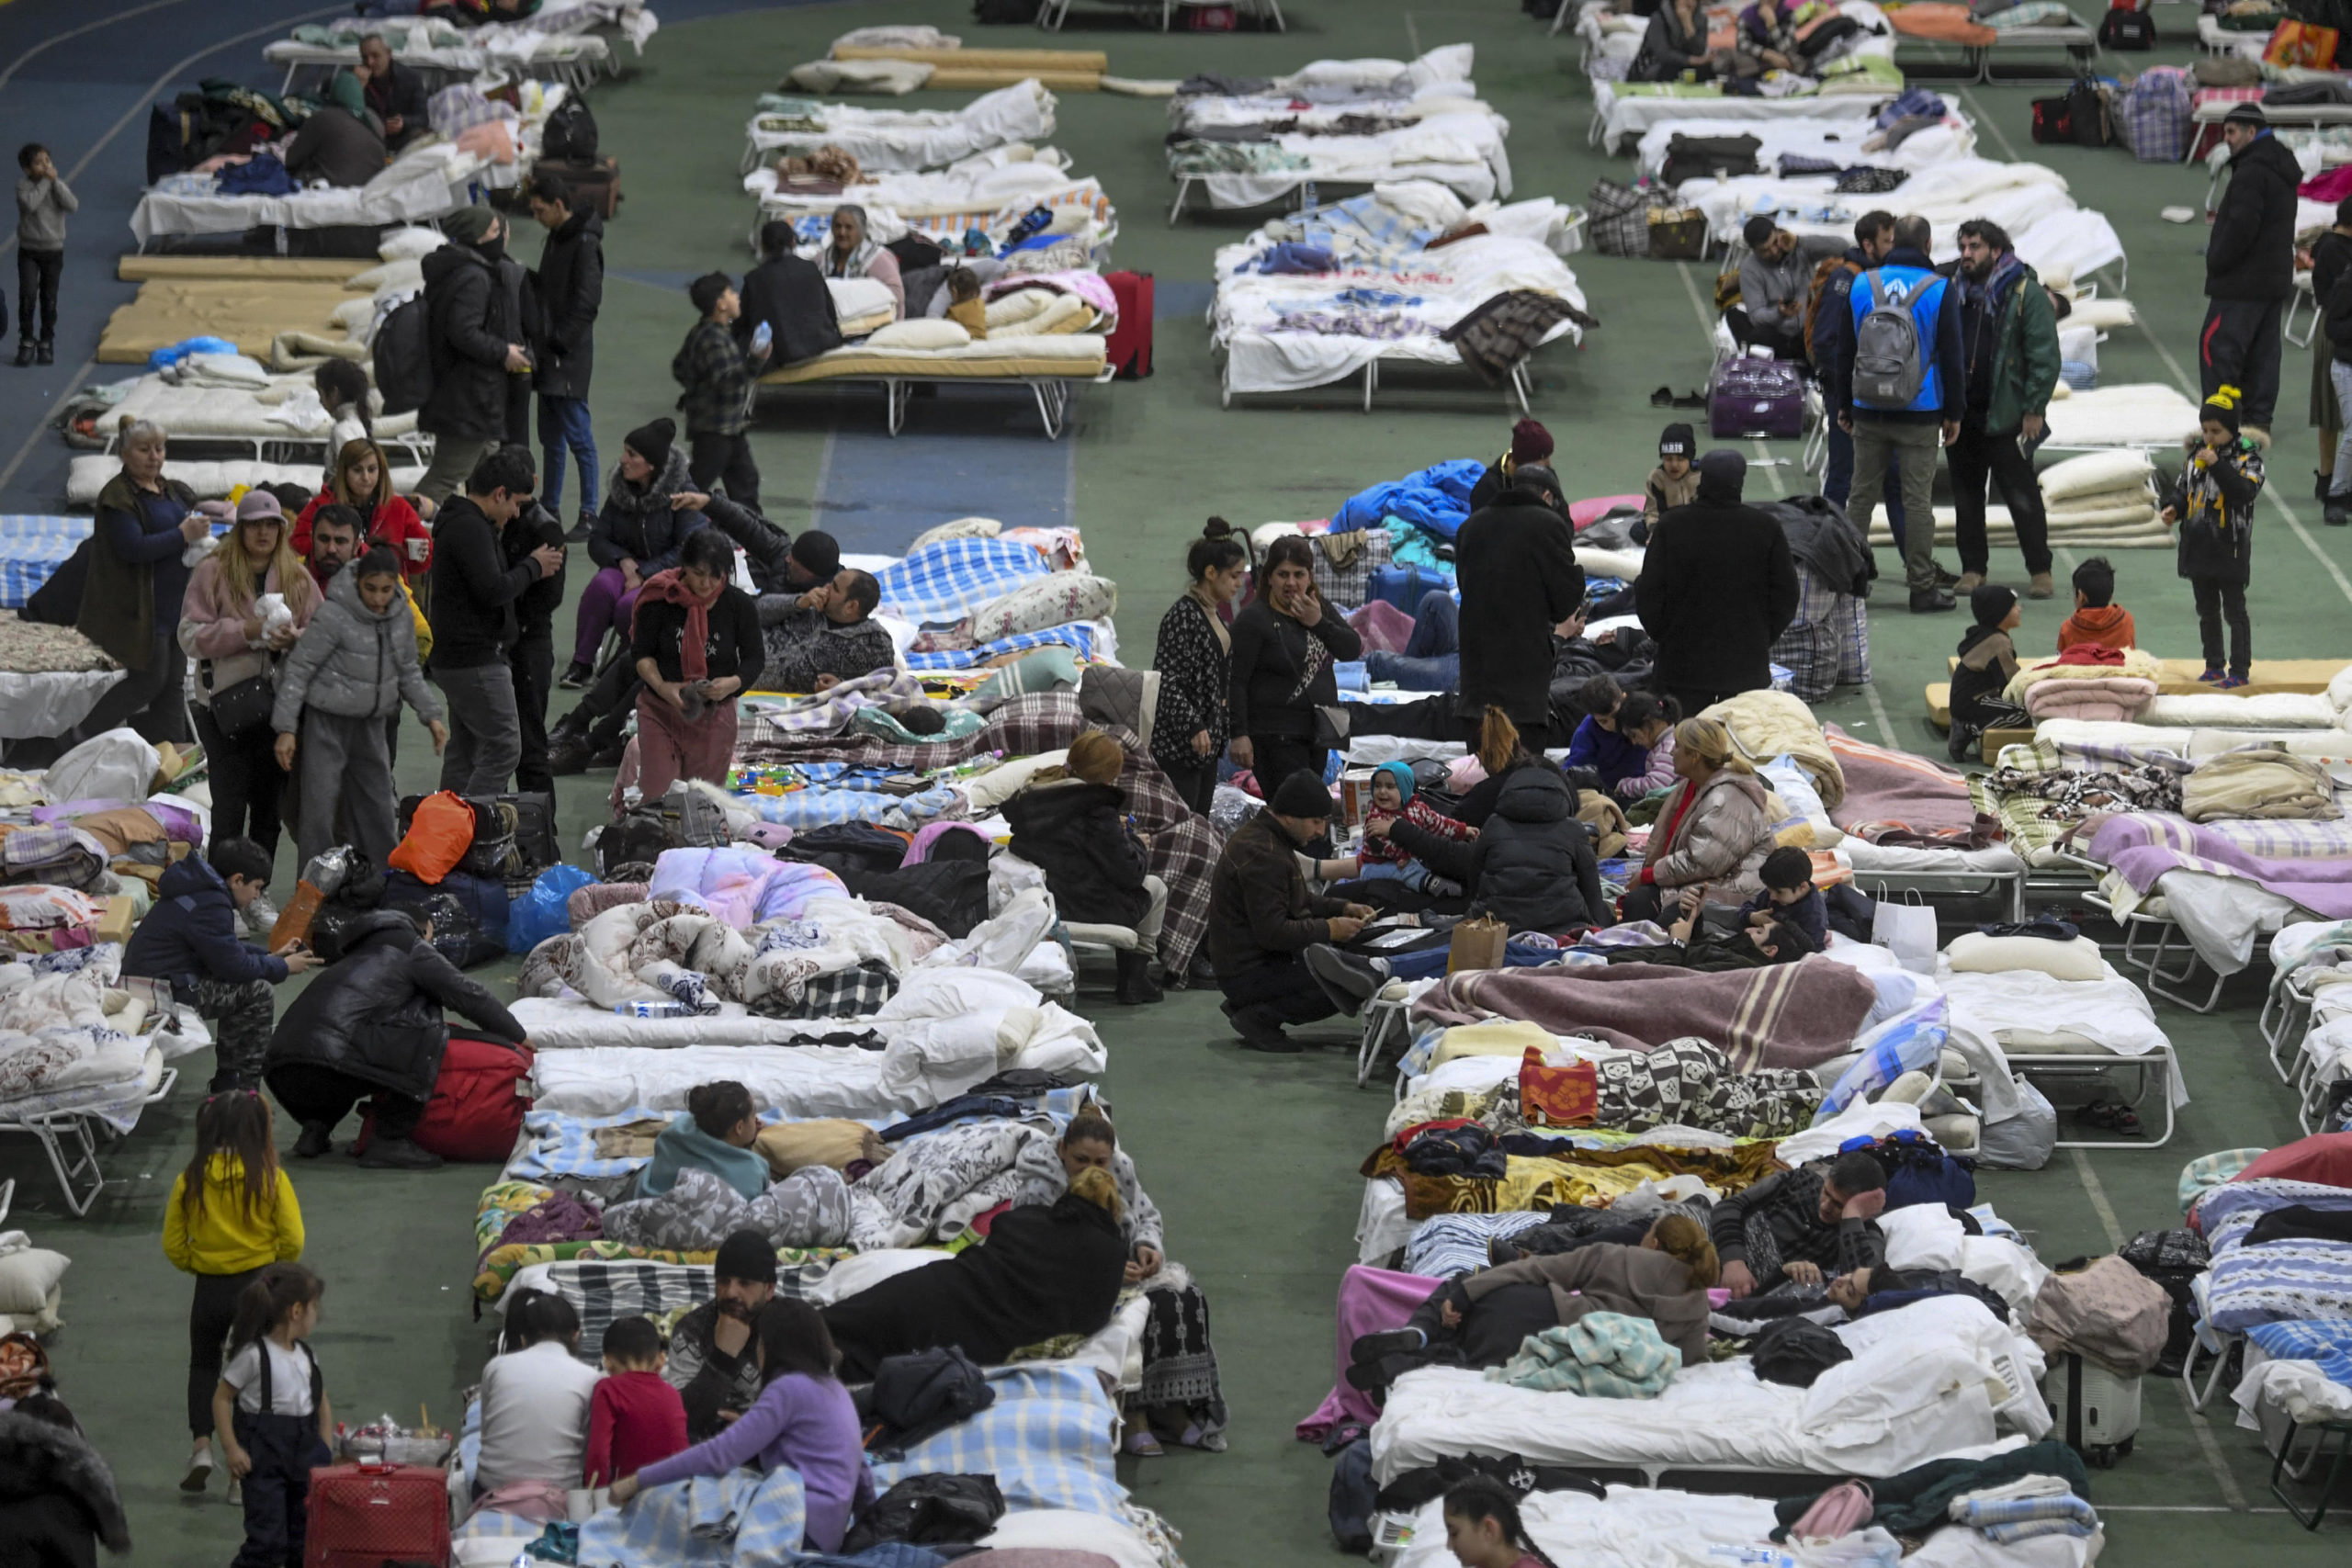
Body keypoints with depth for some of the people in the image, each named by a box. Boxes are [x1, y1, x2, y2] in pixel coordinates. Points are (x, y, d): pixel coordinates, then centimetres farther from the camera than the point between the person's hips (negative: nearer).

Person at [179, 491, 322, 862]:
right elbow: (191, 636, -8)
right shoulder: (212, 573, -1)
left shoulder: (298, 578, 10)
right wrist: (246, 632, -18)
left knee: (269, 806, 9)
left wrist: (294, 638, -12)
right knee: (230, 807, -7)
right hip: (225, 705, -4)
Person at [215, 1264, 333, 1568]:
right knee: (268, 1540, -11)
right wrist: (231, 1448, -14)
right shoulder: (254, 1355, -11)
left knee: (306, 1536, 10)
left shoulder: (305, 1355, 10)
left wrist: (325, 1449, 9)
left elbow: (322, 1404, 19)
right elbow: (221, 1398, -8)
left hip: (305, 1449, 7)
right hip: (264, 1456, -7)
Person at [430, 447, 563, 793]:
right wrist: (533, 567, -8)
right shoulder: (470, 528, -17)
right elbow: (494, 589, -24)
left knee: (463, 751, 14)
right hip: (476, 659, -11)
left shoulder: (460, 521, 17)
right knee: (504, 749, -10)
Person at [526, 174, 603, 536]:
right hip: (550, 356, 10)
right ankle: (551, 510, 23)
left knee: (578, 436, -7)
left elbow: (587, 302, -20)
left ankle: (589, 515, -4)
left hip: (570, 357, -10)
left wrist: (561, 340, -20)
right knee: (551, 437, 15)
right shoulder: (556, 237, 14)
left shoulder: (585, 243, -15)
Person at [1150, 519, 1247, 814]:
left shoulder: (1214, 613, 13)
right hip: (1179, 745, -10)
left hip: (1209, 743, 10)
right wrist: (1193, 727, -27)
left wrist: (1232, 731, 22)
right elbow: (1166, 679, -21)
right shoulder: (1183, 616, -16)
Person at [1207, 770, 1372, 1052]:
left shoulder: (1261, 836, 13)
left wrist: (1343, 908, 9)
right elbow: (1272, 932, -25)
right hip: (1249, 973, -11)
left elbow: (1300, 901, 24)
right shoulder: (1260, 854, -22)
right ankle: (1260, 1018, -12)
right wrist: (1328, 929, -16)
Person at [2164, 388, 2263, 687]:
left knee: (2234, 611, -1)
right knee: (2207, 611, 15)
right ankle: (2213, 667, 25)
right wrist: (2173, 508, -4)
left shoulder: (2246, 455, -10)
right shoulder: (2197, 454, 8)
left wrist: (2218, 466, -28)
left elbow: (2245, 490, -24)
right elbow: (2182, 488, 16)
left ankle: (2240, 670, 5)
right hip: (2198, 547, 7)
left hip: (2229, 548, -7)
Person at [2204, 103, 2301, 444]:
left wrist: (2216, 262, -12)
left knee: (2218, 349, -7)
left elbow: (2242, 225, -24)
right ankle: (2258, 422, 12)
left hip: (2242, 280, -10)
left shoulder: (2252, 171, -18)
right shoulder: (2281, 168, 15)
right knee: (2262, 352, 11)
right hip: (2275, 279, 10)